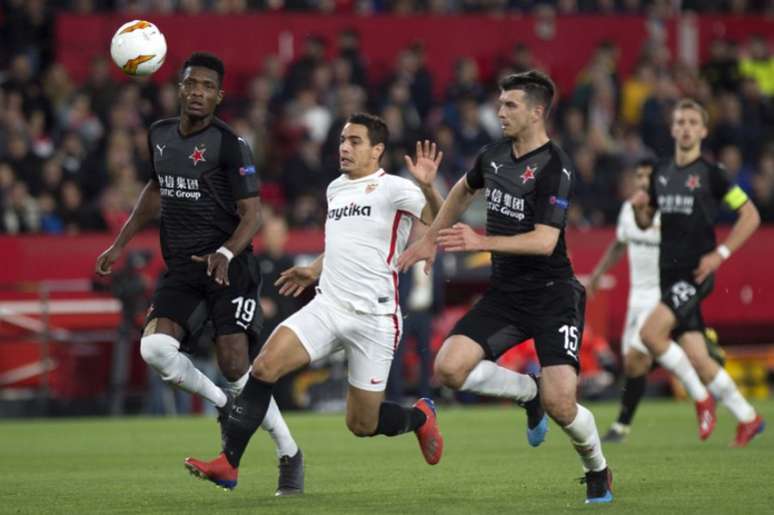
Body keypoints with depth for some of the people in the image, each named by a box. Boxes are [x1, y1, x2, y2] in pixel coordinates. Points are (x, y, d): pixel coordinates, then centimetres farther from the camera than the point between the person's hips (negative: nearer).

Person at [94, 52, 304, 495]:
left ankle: (290, 455, 5)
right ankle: (226, 407, 5)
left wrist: (225, 254, -29)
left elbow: (252, 215, -11)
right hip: (181, 270, 5)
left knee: (235, 366, -13)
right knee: (154, 347, -19)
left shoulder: (229, 144, -10)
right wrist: (120, 244, 25)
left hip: (229, 268, -5)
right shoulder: (160, 135, 10)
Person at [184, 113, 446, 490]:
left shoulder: (392, 189, -7)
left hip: (374, 316, -5)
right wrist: (314, 271, 21)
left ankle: (419, 417, 35)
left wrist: (427, 187, -37)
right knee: (264, 366, -18)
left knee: (362, 425, 2)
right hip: (327, 306, 6)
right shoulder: (335, 189, 15)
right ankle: (227, 464, -17)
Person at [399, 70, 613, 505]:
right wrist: (431, 240, 28)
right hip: (504, 294, 6)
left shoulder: (555, 168, -16)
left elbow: (544, 241, -25)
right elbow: (464, 190, 29)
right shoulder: (495, 155, 6)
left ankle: (598, 471, 16)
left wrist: (481, 242, -32)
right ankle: (527, 391, 12)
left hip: (552, 295, -6)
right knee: (450, 368, -16)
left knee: (559, 404, -16)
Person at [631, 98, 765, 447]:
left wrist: (721, 253, -13)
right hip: (670, 275, 6)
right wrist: (639, 207, -1)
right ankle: (748, 418, 16)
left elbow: (750, 215, -5)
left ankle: (702, 398, -6)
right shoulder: (661, 175, 12)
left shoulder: (710, 173, -5)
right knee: (696, 358, 2)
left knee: (651, 333, -22)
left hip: (696, 273, -6)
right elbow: (645, 223, 22)